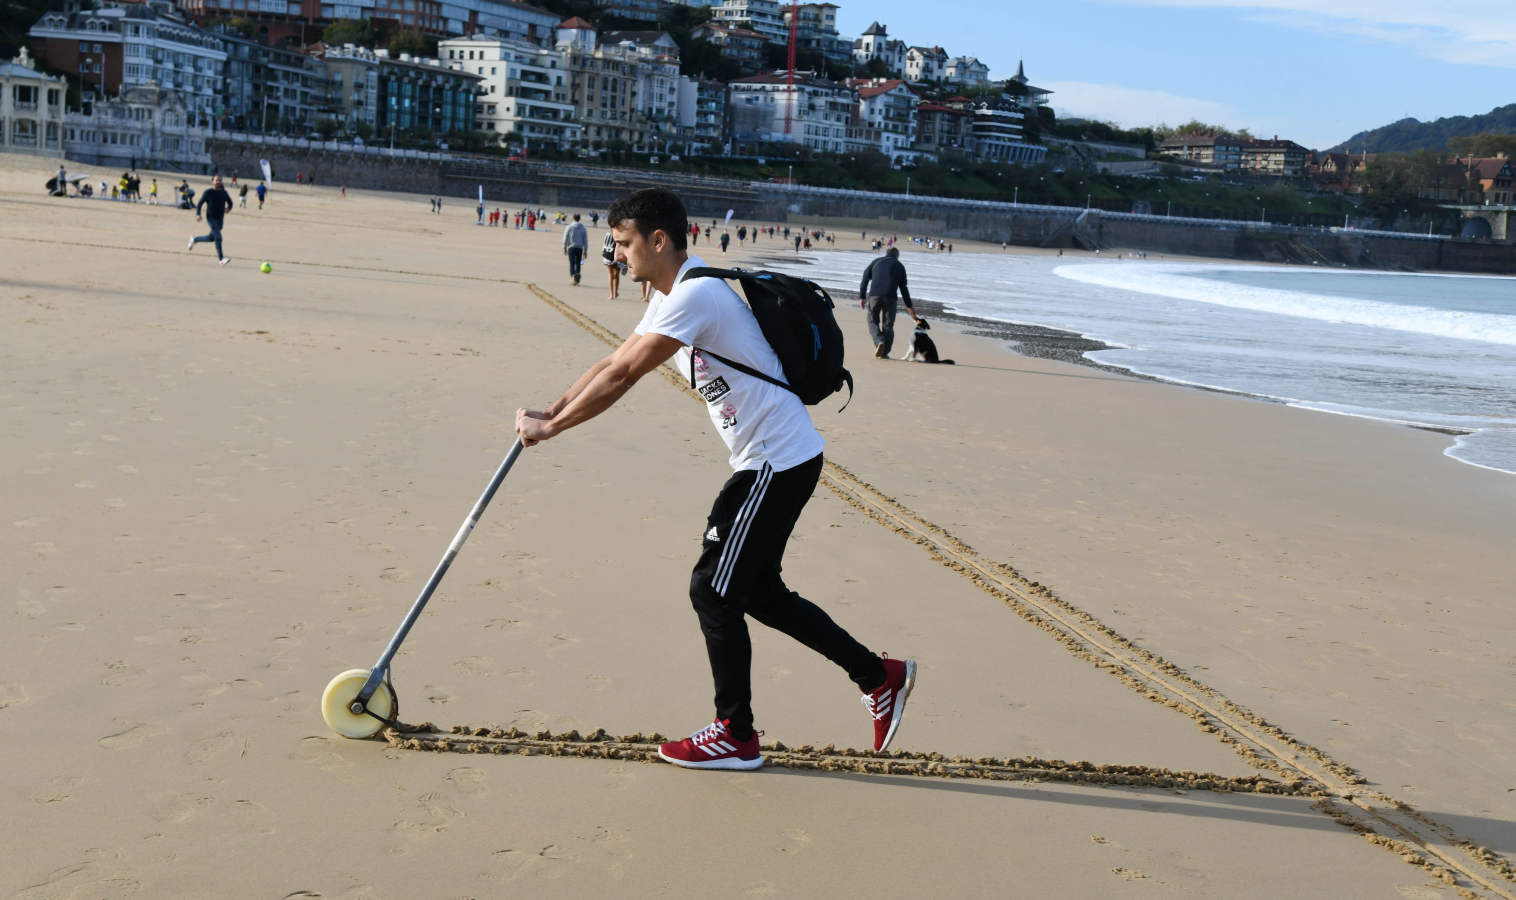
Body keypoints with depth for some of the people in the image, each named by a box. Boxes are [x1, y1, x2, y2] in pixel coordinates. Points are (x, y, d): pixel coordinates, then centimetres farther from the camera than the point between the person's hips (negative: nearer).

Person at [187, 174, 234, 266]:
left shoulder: (224, 192, 6)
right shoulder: (208, 193, -6)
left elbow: (230, 202, 17)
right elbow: (199, 204, -1)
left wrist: (228, 208, -6)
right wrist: (198, 214, -17)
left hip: (220, 219, 6)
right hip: (211, 218, -6)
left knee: (211, 238, 18)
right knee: (218, 238, -18)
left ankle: (194, 240, 44)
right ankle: (221, 259, -16)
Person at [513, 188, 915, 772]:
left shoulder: (696, 294, -20)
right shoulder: (673, 297, 14)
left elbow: (622, 378, -22)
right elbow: (612, 363, 19)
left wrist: (549, 428, -14)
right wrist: (548, 412, 10)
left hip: (778, 463, -10)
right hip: (773, 463, 10)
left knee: (714, 590, -3)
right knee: (757, 591, 16)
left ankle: (737, 736, 11)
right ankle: (880, 676, 26)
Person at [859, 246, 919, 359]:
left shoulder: (876, 262, 20)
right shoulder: (899, 266, 19)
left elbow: (865, 279, 9)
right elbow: (903, 288, 18)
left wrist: (862, 297, 7)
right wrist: (909, 306, 24)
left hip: (874, 295, 0)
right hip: (890, 297, 0)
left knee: (873, 321, 12)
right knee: (888, 325, 10)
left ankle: (879, 342, -13)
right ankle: (884, 353, 7)